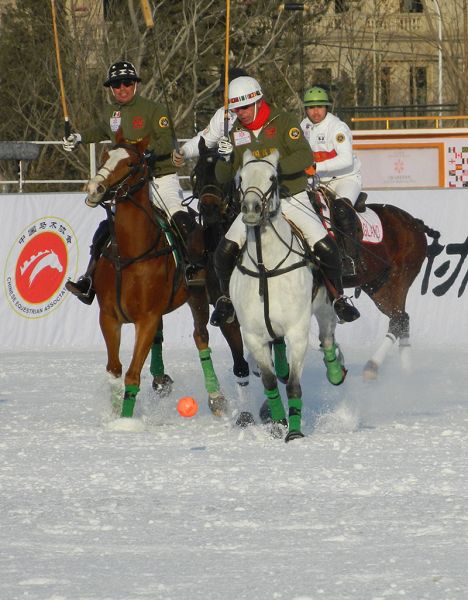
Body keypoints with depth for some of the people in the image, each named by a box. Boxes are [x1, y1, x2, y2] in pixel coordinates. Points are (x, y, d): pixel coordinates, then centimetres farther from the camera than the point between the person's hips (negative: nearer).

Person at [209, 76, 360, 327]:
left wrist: (275, 167, -33)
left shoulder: (284, 122, -7)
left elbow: (305, 157, -19)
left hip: (292, 199, -3)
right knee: (224, 252, -12)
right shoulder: (236, 133, 4)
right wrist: (225, 158, -18)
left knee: (326, 247, -17)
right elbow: (223, 178, 4)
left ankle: (339, 297, 5)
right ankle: (227, 298, 14)